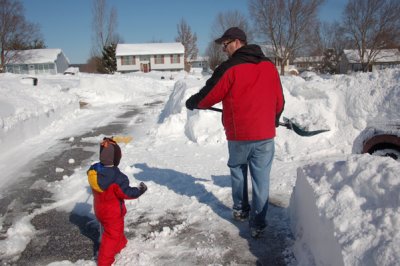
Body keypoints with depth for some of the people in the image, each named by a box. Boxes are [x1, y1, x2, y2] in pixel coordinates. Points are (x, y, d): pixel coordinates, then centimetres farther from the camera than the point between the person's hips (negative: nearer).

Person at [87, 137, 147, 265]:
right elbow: (126, 193, -24)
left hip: (100, 209, 8)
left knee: (114, 230, 31)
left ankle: (120, 245, 54)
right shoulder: (117, 177, -34)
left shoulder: (93, 170, -12)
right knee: (112, 235, 11)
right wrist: (140, 190, -8)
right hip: (113, 213, -8)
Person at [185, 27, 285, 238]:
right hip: (266, 135, 3)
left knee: (237, 170, 22)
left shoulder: (230, 68, -11)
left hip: (238, 135, -2)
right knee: (261, 179, 7)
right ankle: (258, 224, 12)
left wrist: (192, 103, 15)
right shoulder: (269, 66, 5)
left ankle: (240, 210, 33)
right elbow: (279, 101, 11)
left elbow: (209, 95, -6)